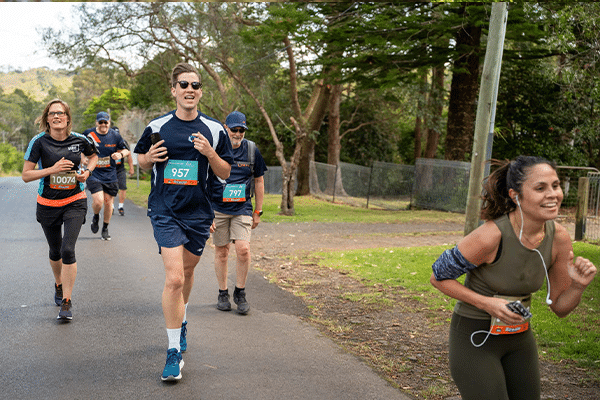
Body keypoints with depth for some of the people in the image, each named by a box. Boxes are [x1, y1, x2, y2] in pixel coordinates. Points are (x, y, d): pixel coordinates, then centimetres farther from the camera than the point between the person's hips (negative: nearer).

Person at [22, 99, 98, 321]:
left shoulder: (79, 140, -6)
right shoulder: (39, 142, -11)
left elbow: (93, 156, 16)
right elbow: (26, 175, -11)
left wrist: (87, 172, -4)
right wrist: (52, 170, -24)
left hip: (74, 202, -1)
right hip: (48, 204, 1)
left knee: (68, 250, -15)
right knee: (55, 251, 16)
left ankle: (66, 302, -7)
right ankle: (59, 285, 46)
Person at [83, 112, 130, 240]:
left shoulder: (115, 136, 0)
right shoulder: (88, 134, -4)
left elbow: (126, 150, 10)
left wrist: (120, 154, -12)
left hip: (110, 175, 2)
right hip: (94, 174, -2)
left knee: (108, 203, 7)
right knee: (98, 201, -17)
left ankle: (105, 228, 29)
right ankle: (96, 217, 19)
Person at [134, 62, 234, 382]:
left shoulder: (214, 130, 1)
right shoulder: (157, 127, -1)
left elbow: (225, 174, 5)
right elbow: (141, 160, 13)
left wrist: (210, 154, -14)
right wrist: (150, 158, -10)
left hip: (198, 212, 2)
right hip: (165, 212, -2)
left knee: (186, 272, 18)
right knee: (174, 278, -14)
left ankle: (181, 322, 47)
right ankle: (174, 351, -6)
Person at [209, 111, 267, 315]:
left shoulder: (252, 150, 1)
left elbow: (259, 180, 11)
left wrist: (258, 211, 10)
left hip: (242, 209, 1)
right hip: (218, 209, -1)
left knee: (243, 249, -13)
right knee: (221, 252, 6)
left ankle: (240, 293, 5)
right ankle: (223, 294, 21)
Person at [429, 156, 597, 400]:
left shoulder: (559, 238, -9)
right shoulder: (491, 236, -26)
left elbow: (560, 308, 2)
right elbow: (438, 277, -13)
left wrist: (578, 286, -19)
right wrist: (487, 303, -23)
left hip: (519, 338, 6)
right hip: (475, 339, -6)